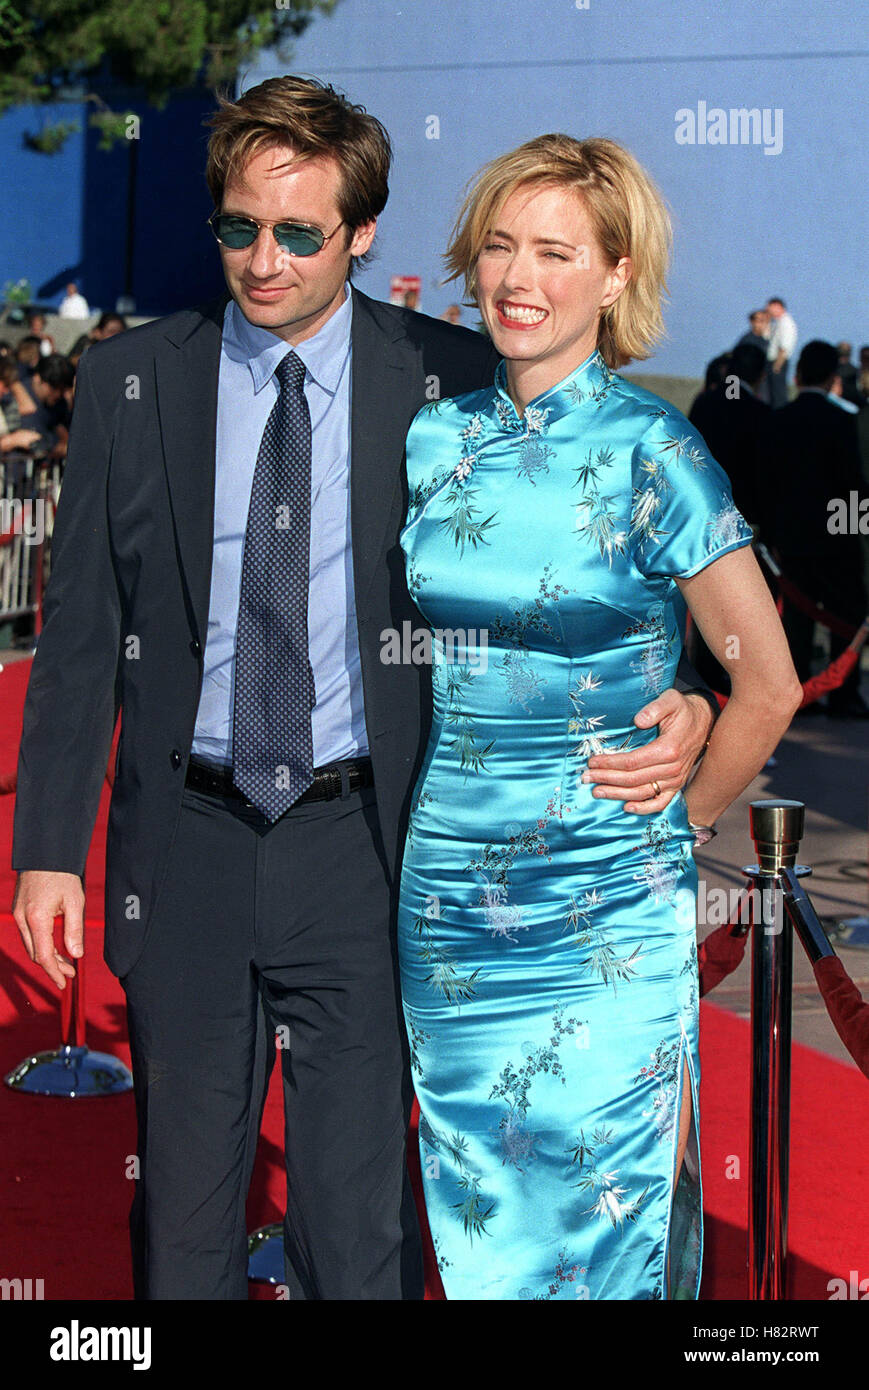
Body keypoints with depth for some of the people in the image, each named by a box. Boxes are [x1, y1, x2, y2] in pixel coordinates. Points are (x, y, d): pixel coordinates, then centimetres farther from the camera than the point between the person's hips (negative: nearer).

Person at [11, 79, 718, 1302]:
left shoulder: (450, 380, -3)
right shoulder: (130, 382, 2)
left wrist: (683, 697, -14)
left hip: (361, 846, -1)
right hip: (188, 845, 2)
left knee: (359, 1220, 6)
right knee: (183, 1203, 13)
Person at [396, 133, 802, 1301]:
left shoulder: (651, 455, -10)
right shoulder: (435, 439, 4)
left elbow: (768, 683, -6)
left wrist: (686, 816, 0)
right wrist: (442, 787, 11)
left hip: (603, 909, -4)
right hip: (445, 889, 5)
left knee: (600, 1214, 3)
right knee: (474, 1214, 14)